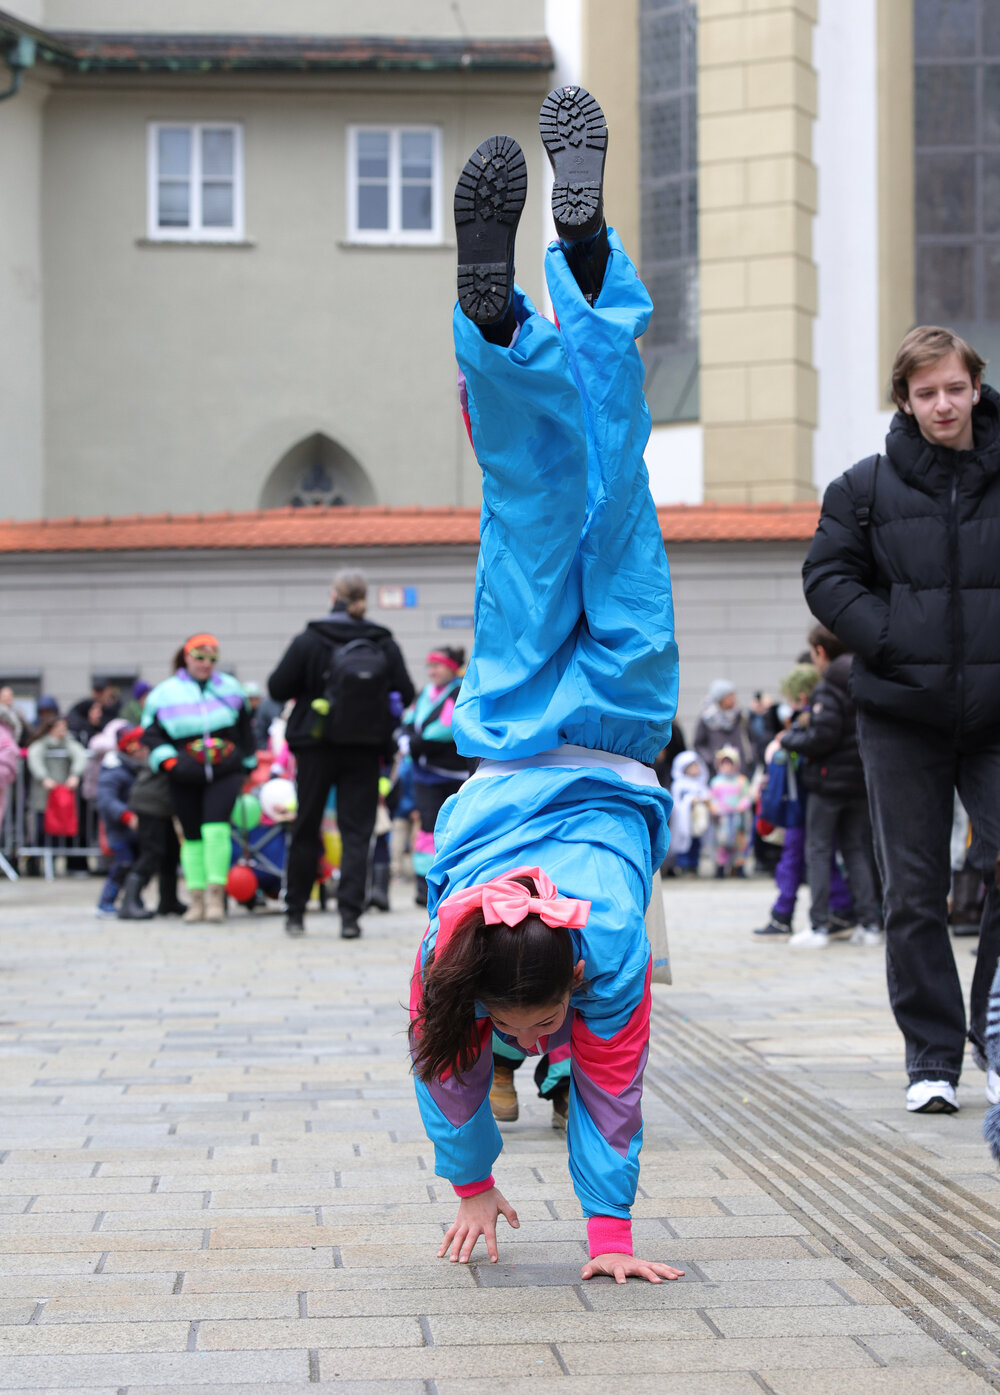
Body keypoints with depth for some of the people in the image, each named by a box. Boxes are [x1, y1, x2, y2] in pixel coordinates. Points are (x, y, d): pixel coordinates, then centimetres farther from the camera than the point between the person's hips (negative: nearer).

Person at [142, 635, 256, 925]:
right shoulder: (165, 693, 6)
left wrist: (248, 765, 24)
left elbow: (245, 730, 23)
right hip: (186, 779, 0)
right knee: (192, 835, 5)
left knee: (216, 828, -18)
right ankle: (196, 899, 12)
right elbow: (151, 733, 5)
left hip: (225, 773, 0)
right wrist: (168, 761, -8)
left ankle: (216, 896, -16)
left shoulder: (230, 689, 13)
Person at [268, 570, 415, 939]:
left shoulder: (309, 641, -8)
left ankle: (295, 912, 19)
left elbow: (277, 688, -5)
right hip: (365, 752, 1)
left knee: (306, 829, 11)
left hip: (317, 746, 0)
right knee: (357, 832, 3)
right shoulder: (385, 644, -3)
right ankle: (350, 915, -7)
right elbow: (406, 695, 0)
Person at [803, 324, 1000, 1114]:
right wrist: (894, 644, -10)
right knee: (914, 894, 3)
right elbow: (828, 579, 3)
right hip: (901, 718, 0)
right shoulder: (867, 488, 4)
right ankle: (933, 1057, 11)